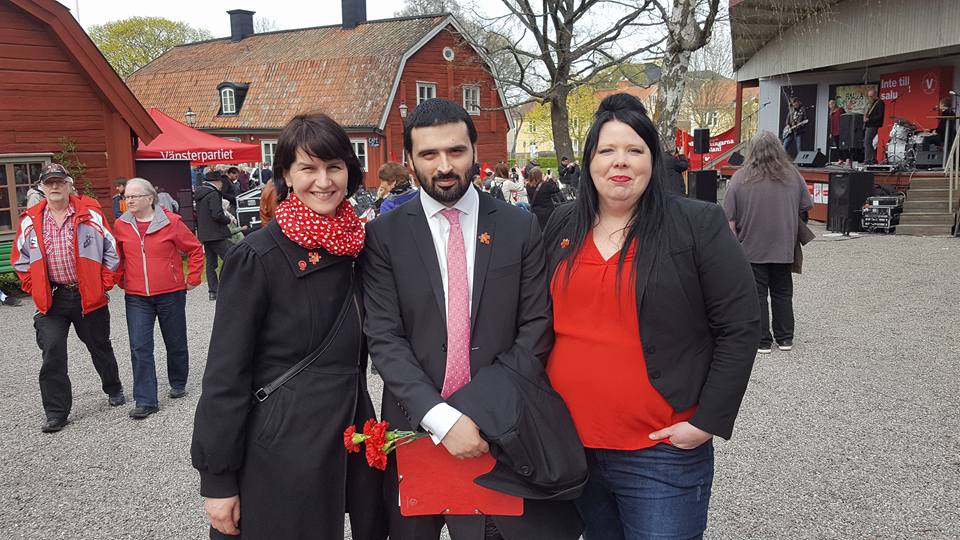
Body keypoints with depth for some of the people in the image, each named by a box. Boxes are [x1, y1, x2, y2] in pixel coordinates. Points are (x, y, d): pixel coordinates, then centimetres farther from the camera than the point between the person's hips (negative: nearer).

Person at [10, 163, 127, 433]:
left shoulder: (91, 214, -6)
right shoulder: (30, 221, 1)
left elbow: (111, 251, -1)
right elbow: (20, 259, 12)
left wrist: (104, 284, -4)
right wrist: (33, 288, 3)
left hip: (88, 297, -1)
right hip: (50, 299, 2)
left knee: (100, 347, 15)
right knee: (52, 354, -2)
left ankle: (114, 389, 38)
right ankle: (56, 413, 7)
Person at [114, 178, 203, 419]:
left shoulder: (170, 221, -9)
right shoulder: (121, 225, 1)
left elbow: (195, 249, -1)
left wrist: (192, 279, -1)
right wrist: (122, 281, 12)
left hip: (171, 294, -2)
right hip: (136, 297, 2)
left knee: (175, 343, 13)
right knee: (140, 348, -5)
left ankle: (178, 384, 36)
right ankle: (146, 401, 0)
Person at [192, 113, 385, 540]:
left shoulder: (358, 245, 2)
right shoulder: (258, 257, -14)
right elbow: (225, 374, -12)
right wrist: (217, 481, -11)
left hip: (351, 437, 6)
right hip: (282, 450, -6)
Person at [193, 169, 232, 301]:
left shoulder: (198, 194, 13)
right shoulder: (213, 194, -15)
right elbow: (217, 215, -23)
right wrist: (228, 219, -7)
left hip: (204, 234, 9)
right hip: (216, 234, -9)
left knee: (211, 262, 11)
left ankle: (212, 291, 11)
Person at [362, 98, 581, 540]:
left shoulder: (520, 228, 0)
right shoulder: (384, 235, -2)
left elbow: (536, 327, -2)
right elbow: (384, 339, -8)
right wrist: (441, 418, -19)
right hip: (416, 428, 0)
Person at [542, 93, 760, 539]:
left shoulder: (698, 225, -8)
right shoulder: (562, 226, 5)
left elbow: (739, 327, -8)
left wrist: (708, 423, -12)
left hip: (661, 454, -4)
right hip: (571, 444, 5)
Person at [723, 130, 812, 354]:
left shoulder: (740, 178, -8)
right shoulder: (793, 174, -1)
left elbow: (729, 219, -9)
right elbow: (806, 206, 7)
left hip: (751, 248, -3)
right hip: (783, 247, 3)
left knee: (756, 295, 5)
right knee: (782, 293, 16)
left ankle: (762, 341, 9)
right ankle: (785, 338, 23)